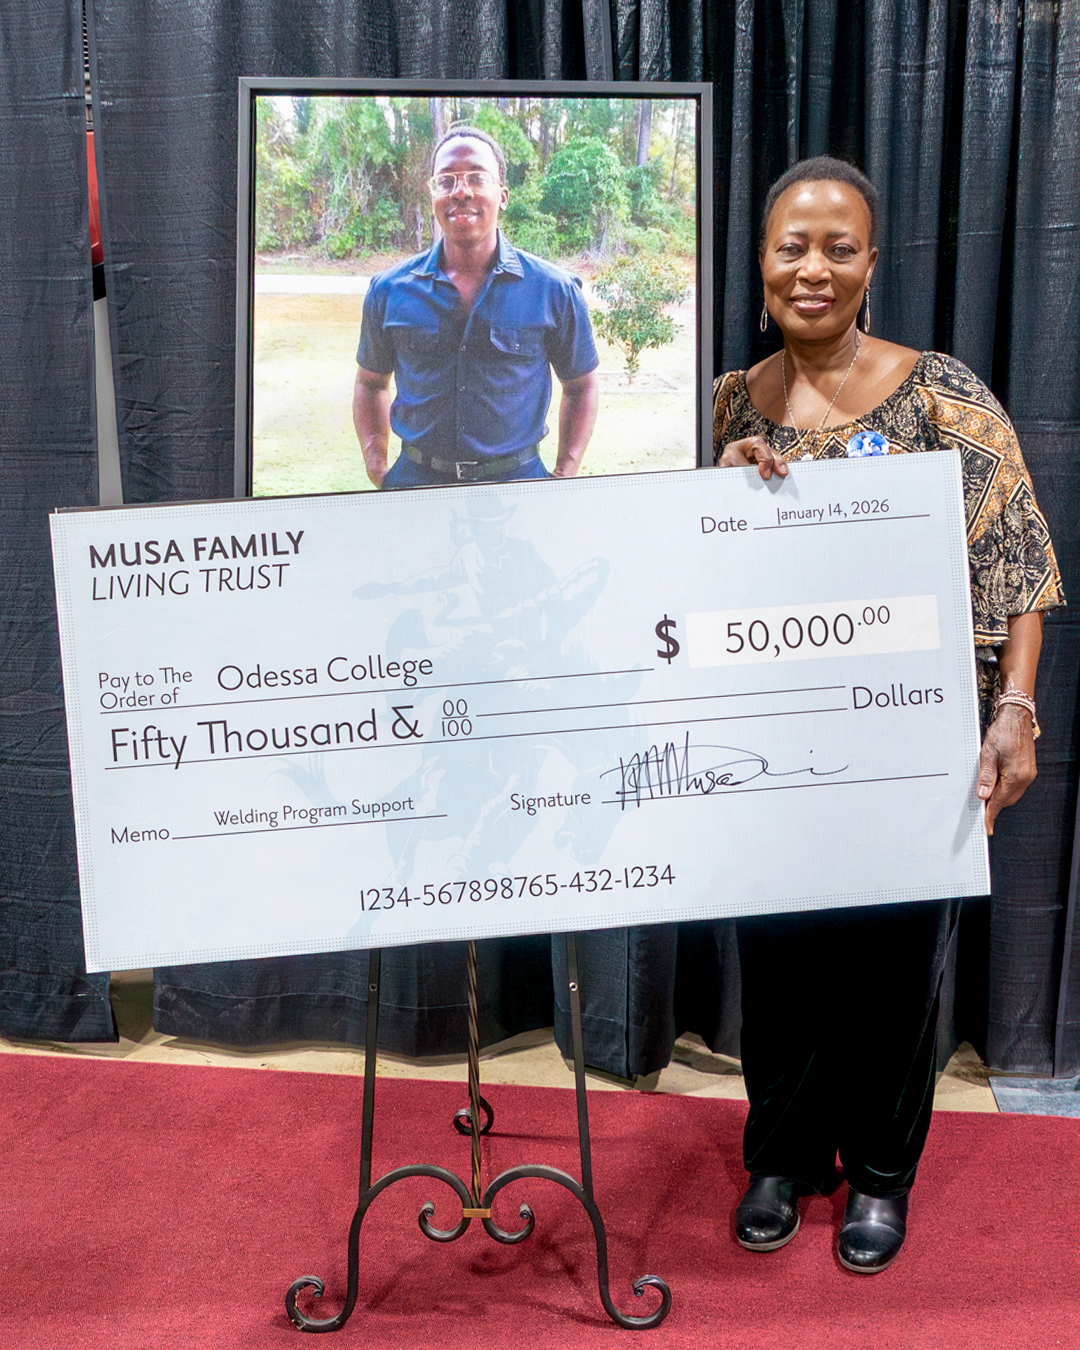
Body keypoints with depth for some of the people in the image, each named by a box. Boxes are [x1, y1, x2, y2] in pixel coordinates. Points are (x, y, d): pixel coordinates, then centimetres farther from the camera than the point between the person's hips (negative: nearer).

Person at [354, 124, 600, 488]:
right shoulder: (389, 291, 0)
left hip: (516, 481, -1)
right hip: (416, 480, 1)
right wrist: (378, 472, 2)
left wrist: (563, 478, -2)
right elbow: (371, 383, 13)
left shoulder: (554, 292, -4)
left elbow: (580, 386, 7)